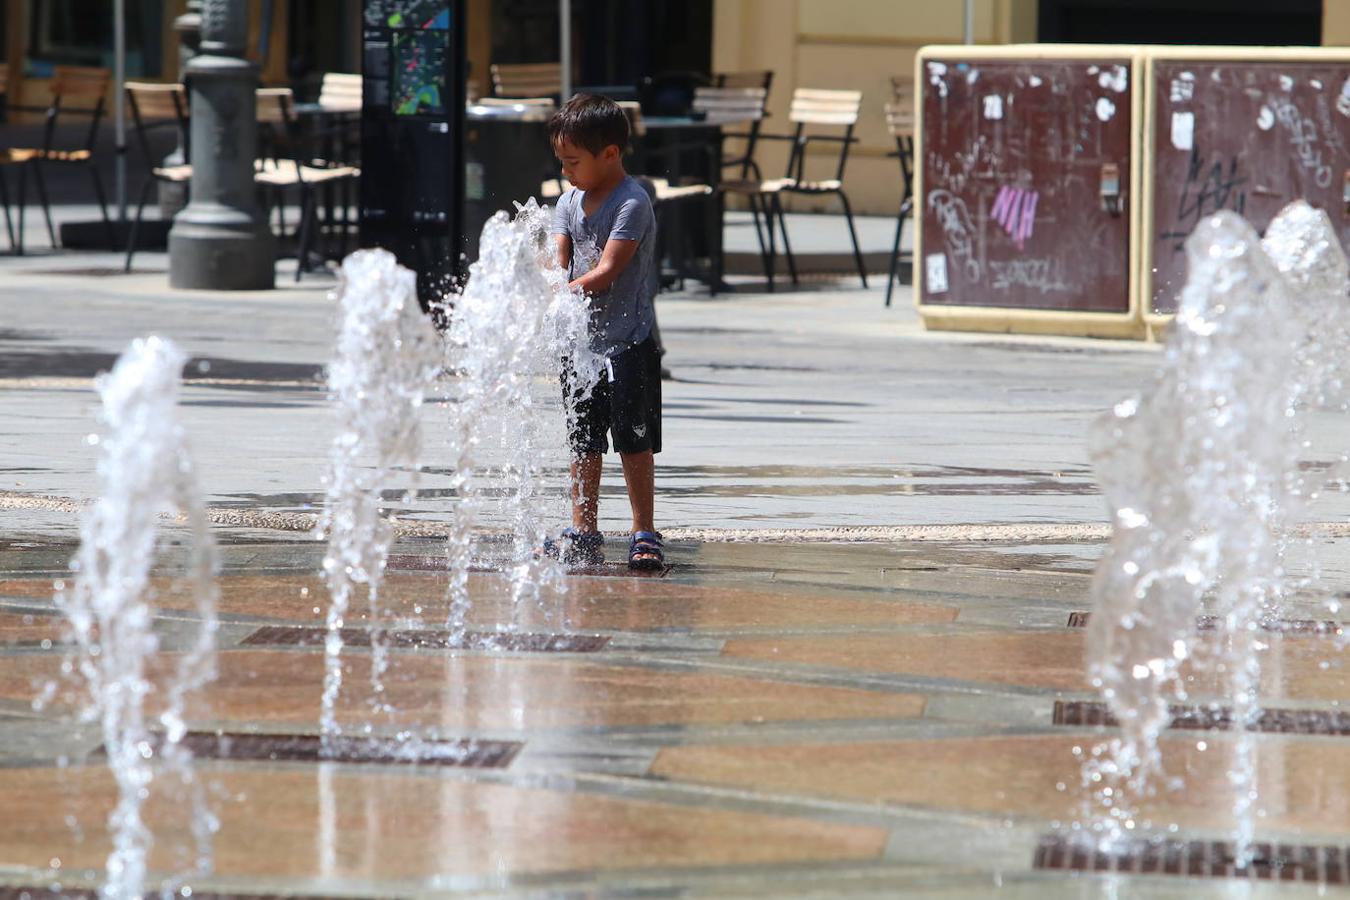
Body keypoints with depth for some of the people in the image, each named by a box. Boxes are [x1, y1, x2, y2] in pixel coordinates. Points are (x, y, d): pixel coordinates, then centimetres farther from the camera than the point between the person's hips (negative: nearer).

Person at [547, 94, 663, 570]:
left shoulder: (632, 203, -14)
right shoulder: (570, 201, 9)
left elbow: (607, 270, -21)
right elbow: (558, 261, 1)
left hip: (628, 343, -7)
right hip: (581, 342, 7)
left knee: (634, 442, -2)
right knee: (583, 442, 11)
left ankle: (644, 534, 5)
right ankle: (583, 535, 17)